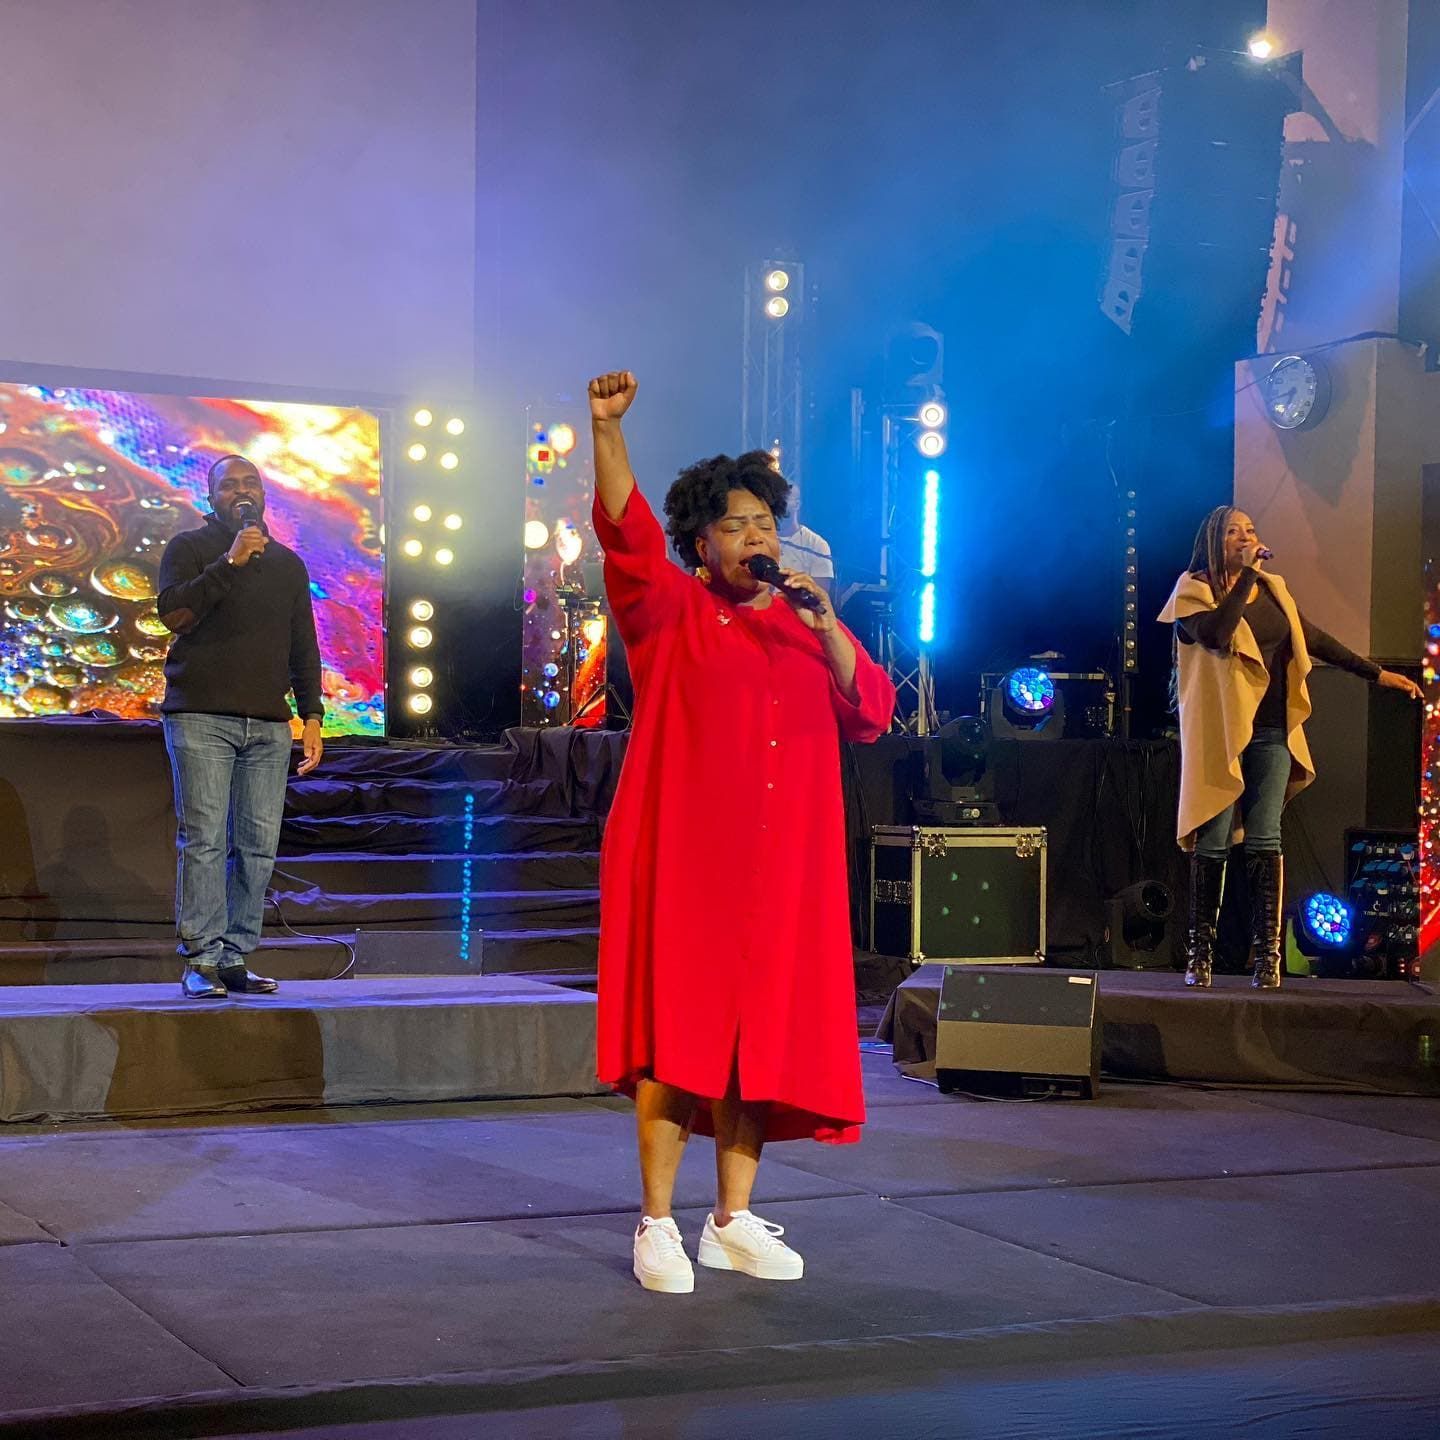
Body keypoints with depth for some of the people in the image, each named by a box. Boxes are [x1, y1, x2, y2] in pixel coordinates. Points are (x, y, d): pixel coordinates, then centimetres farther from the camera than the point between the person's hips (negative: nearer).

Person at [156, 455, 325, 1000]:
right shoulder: (189, 547, 7)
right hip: (201, 717, -4)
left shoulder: (287, 563, 20)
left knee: (258, 845, -2)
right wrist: (230, 563, -15)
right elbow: (173, 613, -10)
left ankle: (234, 959, 2)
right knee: (204, 840, -9)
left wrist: (311, 715, 12)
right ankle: (201, 960, -8)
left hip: (269, 726, 4)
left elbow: (303, 648, 21)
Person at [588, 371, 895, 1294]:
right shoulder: (672, 611, 4)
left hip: (782, 867, 4)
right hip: (683, 860, -4)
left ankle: (735, 1221, 16)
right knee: (676, 1038, -5)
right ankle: (657, 1226, 3)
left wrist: (825, 623, -5)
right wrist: (608, 430, -25)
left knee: (758, 1038, 6)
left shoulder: (809, 627, 15)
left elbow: (871, 714, 6)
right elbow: (628, 532, -12)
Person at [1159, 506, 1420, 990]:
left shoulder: (1272, 590, 13)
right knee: (1212, 844, -2)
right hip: (1219, 733, -4)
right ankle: (1200, 954, 6)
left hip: (1270, 733, 4)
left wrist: (1378, 674, 22)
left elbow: (1314, 640, 21)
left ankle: (1267, 954, -1)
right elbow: (1217, 634, -22)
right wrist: (1245, 575, -18)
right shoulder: (1195, 592, -3)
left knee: (1264, 841, -2)